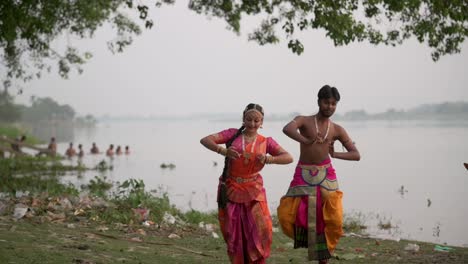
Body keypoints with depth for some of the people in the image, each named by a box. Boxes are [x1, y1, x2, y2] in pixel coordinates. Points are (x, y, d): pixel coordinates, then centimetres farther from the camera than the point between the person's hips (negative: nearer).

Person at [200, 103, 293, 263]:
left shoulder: (266, 142, 4)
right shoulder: (233, 134, 1)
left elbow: (288, 158, -5)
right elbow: (205, 140, -9)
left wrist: (269, 159, -24)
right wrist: (223, 151, -28)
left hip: (253, 190, 1)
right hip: (230, 189, 0)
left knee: (261, 228, -11)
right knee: (233, 232, 4)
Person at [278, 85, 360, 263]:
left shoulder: (337, 130, 5)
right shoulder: (304, 120, -3)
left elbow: (356, 155, 5)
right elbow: (287, 129, -27)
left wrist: (334, 154, -12)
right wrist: (307, 141, -42)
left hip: (325, 175, 1)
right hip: (303, 175, -1)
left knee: (332, 217, -11)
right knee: (287, 215, -13)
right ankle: (304, 235, 21)